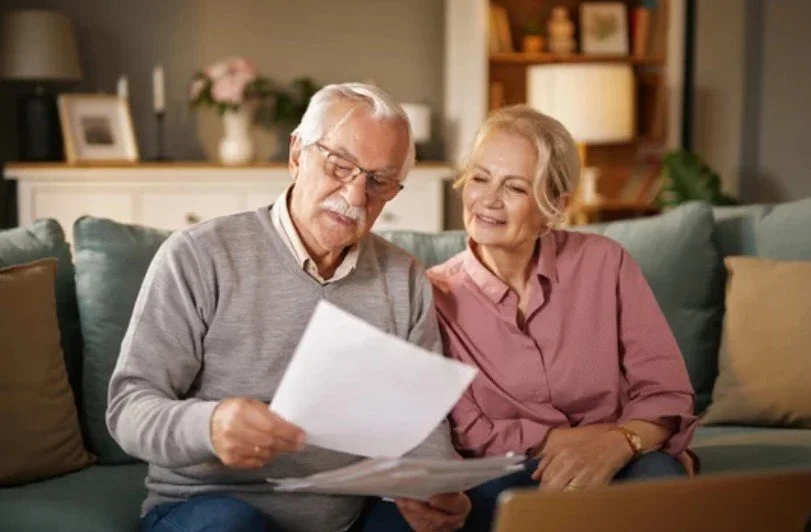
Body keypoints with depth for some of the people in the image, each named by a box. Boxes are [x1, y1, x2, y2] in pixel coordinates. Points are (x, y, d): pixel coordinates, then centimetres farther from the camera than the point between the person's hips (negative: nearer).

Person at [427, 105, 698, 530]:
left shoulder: (604, 263, 0)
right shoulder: (436, 295, -2)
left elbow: (667, 391, -4)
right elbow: (467, 434, -6)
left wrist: (616, 442, -24)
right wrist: (572, 440, -16)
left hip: (615, 469, 0)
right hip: (507, 480, 1)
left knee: (658, 475, -33)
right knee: (487, 492, -33)